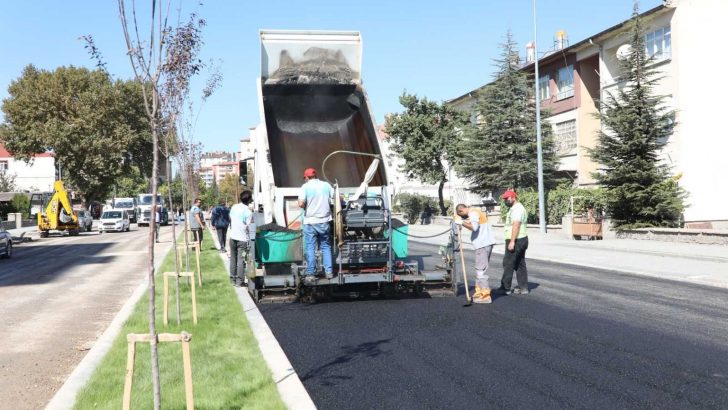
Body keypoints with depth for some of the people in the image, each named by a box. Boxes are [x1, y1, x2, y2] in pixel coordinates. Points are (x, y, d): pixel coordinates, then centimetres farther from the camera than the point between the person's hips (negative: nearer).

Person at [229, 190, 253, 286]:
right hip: (243, 239, -6)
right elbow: (247, 227, -16)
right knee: (241, 260, 0)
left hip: (233, 237, 6)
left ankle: (233, 279, 20)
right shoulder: (248, 211, -16)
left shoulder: (234, 207, 3)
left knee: (233, 259, 14)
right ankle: (239, 281, 1)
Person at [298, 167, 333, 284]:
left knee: (310, 249, 2)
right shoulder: (326, 185, 4)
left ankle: (311, 274, 2)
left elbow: (301, 203, -18)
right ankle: (329, 271, 14)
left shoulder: (305, 187, -7)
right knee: (326, 247, 14)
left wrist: (306, 207, 3)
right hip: (324, 221, 3)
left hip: (310, 222, -3)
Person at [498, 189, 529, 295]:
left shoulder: (517, 208, -16)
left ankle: (505, 288, 0)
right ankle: (523, 287, 12)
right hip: (521, 239, 11)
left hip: (516, 240, -11)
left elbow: (516, 225, -24)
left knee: (508, 263, -5)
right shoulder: (515, 208, 19)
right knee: (520, 264, 11)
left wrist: (512, 241, -27)